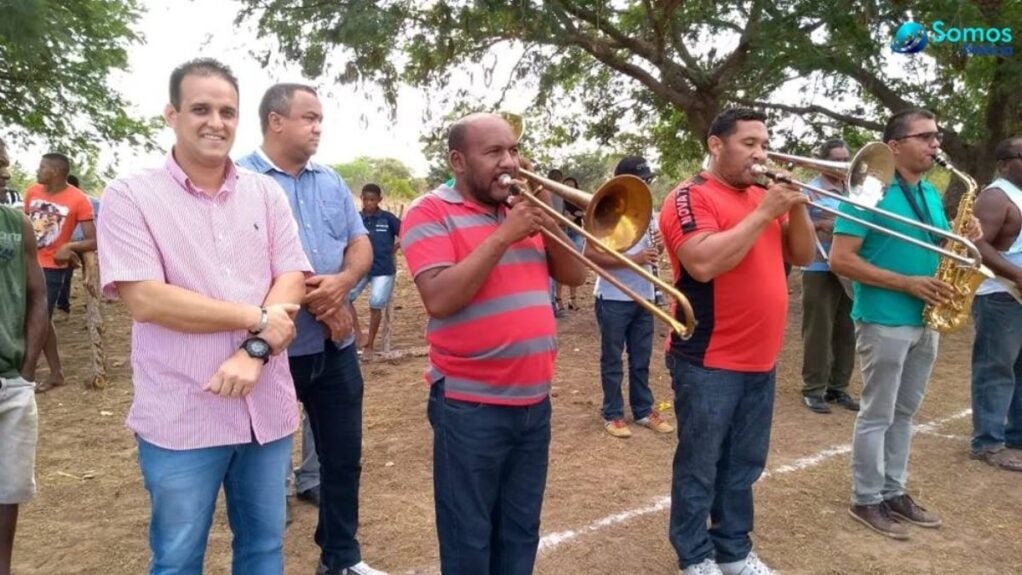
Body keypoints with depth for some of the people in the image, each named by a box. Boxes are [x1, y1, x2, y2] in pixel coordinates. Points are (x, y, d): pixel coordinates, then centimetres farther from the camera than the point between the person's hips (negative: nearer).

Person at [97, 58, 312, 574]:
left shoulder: (266, 193, 6)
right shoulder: (130, 195, -5)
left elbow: (292, 282, 0)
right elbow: (144, 299, -14)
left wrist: (255, 352, -16)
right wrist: (256, 318, -14)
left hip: (267, 409, 4)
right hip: (180, 419, -3)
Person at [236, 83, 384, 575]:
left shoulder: (331, 181, 11)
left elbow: (361, 246, 8)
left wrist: (341, 283, -13)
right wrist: (307, 294, -17)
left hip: (336, 346, 6)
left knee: (343, 456, 15)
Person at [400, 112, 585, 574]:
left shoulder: (523, 209, 12)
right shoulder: (431, 212, -8)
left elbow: (574, 276, 10)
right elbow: (439, 300, -21)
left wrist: (548, 222, -6)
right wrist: (504, 236, -20)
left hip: (534, 401, 6)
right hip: (470, 406, -6)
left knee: (521, 534, 19)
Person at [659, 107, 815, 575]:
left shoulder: (763, 195, 12)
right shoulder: (691, 197, -11)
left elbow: (802, 255, 12)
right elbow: (704, 264, -26)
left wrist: (796, 207, -4)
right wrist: (764, 213, -21)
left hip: (760, 360, 8)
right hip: (707, 363, -7)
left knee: (744, 465, 17)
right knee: (699, 467, 5)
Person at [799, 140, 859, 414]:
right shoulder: (810, 190, -4)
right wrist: (820, 224, -22)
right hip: (820, 271, -6)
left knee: (846, 332, 9)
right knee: (818, 332, -2)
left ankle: (838, 387, 19)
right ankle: (813, 390, 6)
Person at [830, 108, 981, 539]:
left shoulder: (931, 194, 12)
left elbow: (937, 249, 21)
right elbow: (840, 260, -19)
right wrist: (906, 283, -20)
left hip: (926, 321, 8)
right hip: (884, 321, -8)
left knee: (904, 412, 15)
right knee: (877, 415, 1)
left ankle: (894, 492, 27)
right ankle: (867, 500, 14)